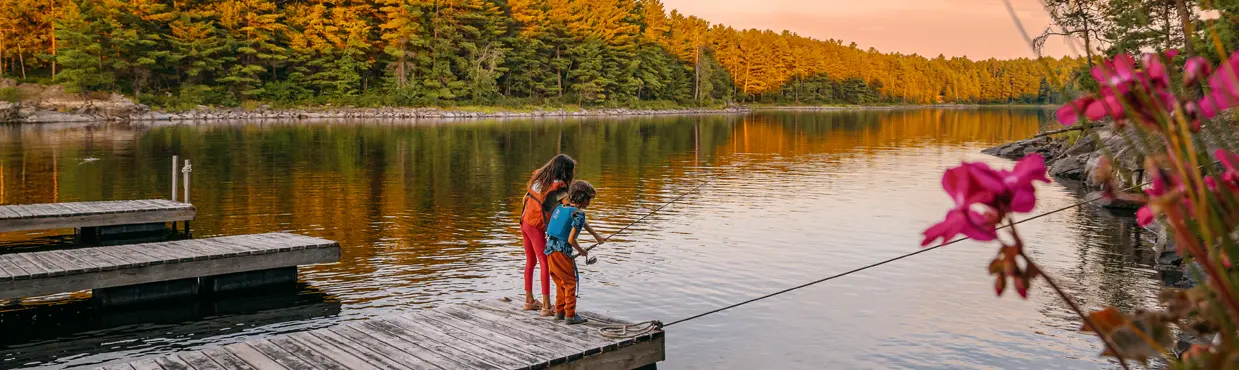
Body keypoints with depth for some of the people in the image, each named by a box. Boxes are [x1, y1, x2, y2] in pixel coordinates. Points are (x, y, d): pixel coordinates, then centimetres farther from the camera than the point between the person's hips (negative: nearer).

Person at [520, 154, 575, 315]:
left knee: (530, 261, 17)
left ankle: (529, 300, 27)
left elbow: (526, 197, 8)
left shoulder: (538, 175, 3)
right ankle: (546, 306, -5)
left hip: (524, 222, 8)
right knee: (545, 264, -4)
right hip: (537, 227, -8)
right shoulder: (558, 186, -19)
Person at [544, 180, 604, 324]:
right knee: (570, 282, 1)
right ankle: (570, 315, 1)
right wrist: (581, 251, 1)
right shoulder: (579, 213, -14)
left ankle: (559, 311, 27)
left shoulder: (562, 206, 13)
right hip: (561, 251, -9)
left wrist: (595, 235, 38)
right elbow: (571, 239, -17)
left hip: (550, 248, 9)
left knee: (561, 282, 20)